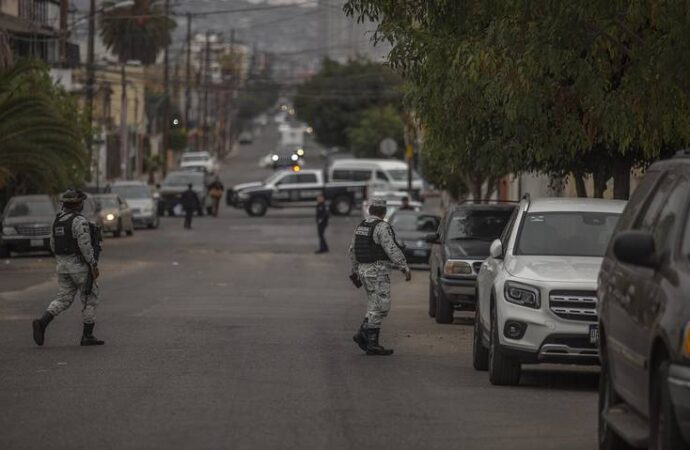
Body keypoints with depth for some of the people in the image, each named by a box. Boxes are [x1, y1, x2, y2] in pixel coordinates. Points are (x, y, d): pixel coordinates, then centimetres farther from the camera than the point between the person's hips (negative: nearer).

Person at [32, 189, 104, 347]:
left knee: (63, 299, 8)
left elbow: (54, 245, 15)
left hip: (62, 264, 7)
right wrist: (94, 265, -17)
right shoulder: (79, 221, -16)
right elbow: (85, 245, -21)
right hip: (80, 265, -7)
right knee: (90, 299, 6)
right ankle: (88, 336, 7)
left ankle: (42, 323, -15)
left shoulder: (57, 221, 10)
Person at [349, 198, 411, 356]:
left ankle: (363, 334, 5)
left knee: (375, 306, 15)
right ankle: (371, 343, -7)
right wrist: (405, 268, -15)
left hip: (363, 270, 8)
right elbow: (392, 249, -19)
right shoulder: (382, 227, -14)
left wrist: (355, 271, 28)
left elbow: (353, 250, 18)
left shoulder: (360, 227, 11)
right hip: (378, 272, -8)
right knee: (380, 307, -5)